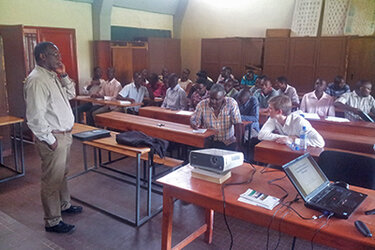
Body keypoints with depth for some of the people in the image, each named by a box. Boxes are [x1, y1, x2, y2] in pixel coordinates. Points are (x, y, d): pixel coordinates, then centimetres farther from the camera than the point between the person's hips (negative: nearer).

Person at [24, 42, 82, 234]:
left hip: (64, 134, 10)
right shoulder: (36, 80, -20)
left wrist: (63, 76, 6)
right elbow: (35, 116, -24)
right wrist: (49, 139, -19)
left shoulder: (52, 76, 11)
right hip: (53, 138, -10)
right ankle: (52, 222, 15)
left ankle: (64, 205, 42)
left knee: (62, 174, 24)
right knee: (52, 181, 2)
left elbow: (70, 94, 21)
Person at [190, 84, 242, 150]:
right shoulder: (202, 104, -5)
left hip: (228, 143, 0)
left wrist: (239, 146, -19)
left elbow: (237, 124, -12)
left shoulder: (231, 103, -9)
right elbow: (193, 120, 2)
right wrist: (194, 124, -23)